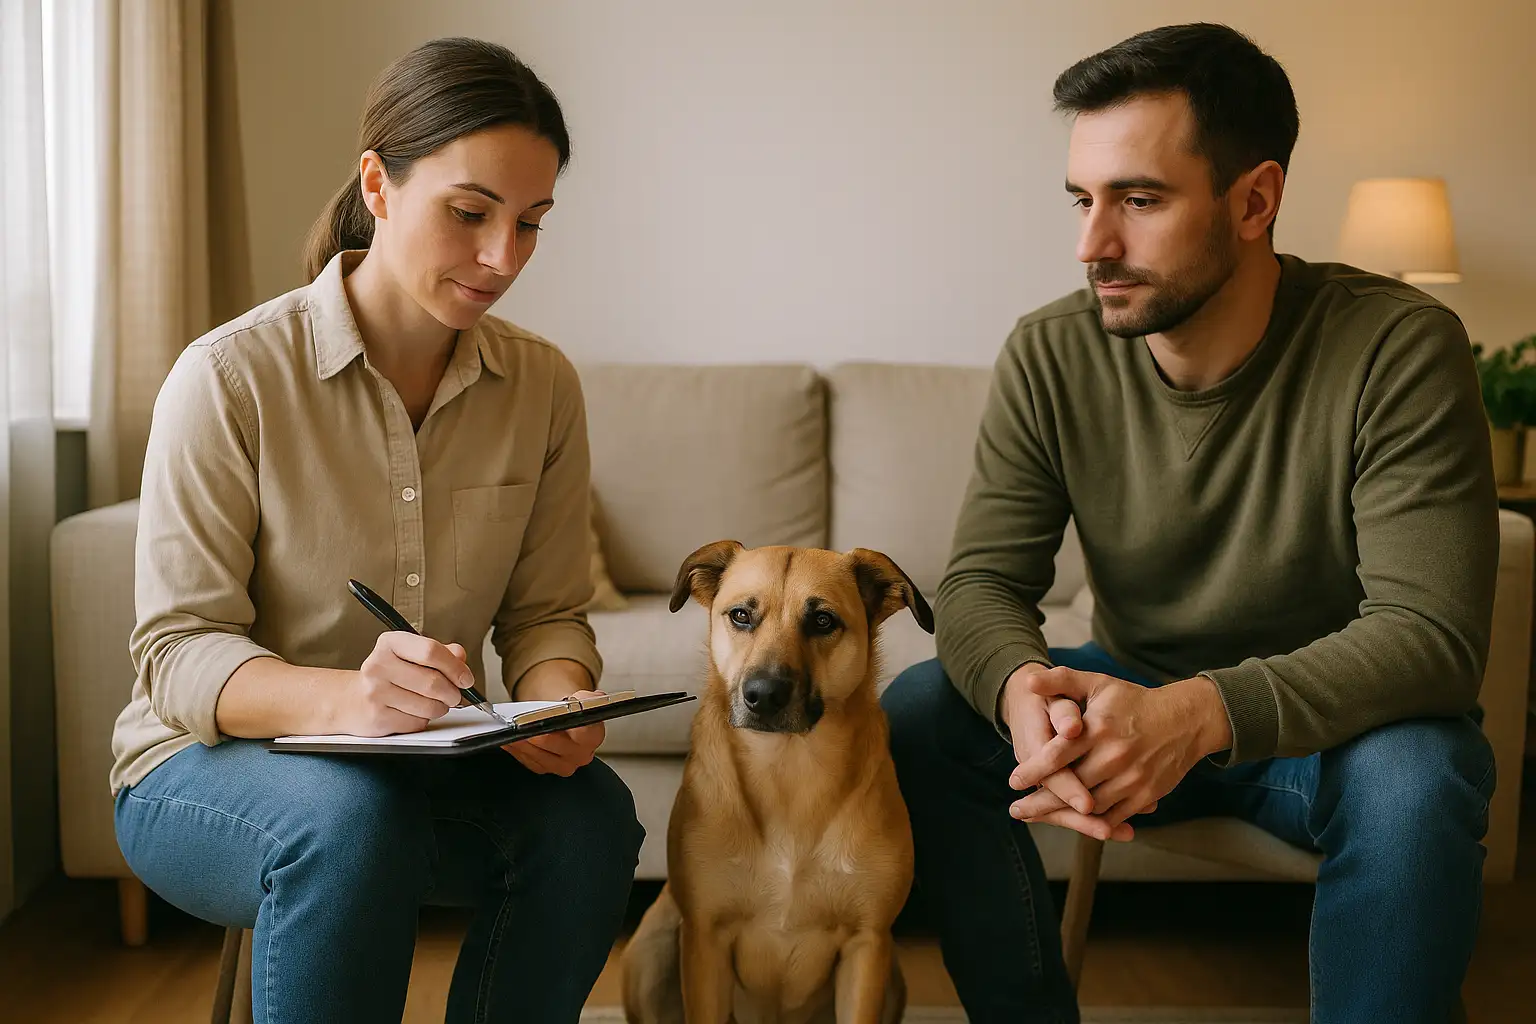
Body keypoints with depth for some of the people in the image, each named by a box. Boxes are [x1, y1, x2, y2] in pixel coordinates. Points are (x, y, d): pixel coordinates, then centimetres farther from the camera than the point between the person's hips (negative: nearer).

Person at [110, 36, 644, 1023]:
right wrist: (340, 699, -36)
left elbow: (547, 612, 3)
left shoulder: (543, 386, -1)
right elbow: (178, 654, -16)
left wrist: (557, 701, -21)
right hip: (208, 767, -3)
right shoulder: (229, 378, -14)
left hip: (427, 768, 4)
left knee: (589, 810, -27)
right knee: (351, 815, -37)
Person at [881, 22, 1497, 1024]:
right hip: (1135, 700, 3)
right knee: (915, 715, -19)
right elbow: (984, 582, -11)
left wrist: (1202, 713, -43)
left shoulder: (1400, 348, -21)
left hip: (1323, 718, -3)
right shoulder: (1049, 357, -11)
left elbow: (1431, 630, -26)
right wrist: (1025, 688, -37)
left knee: (1415, 779, -35)